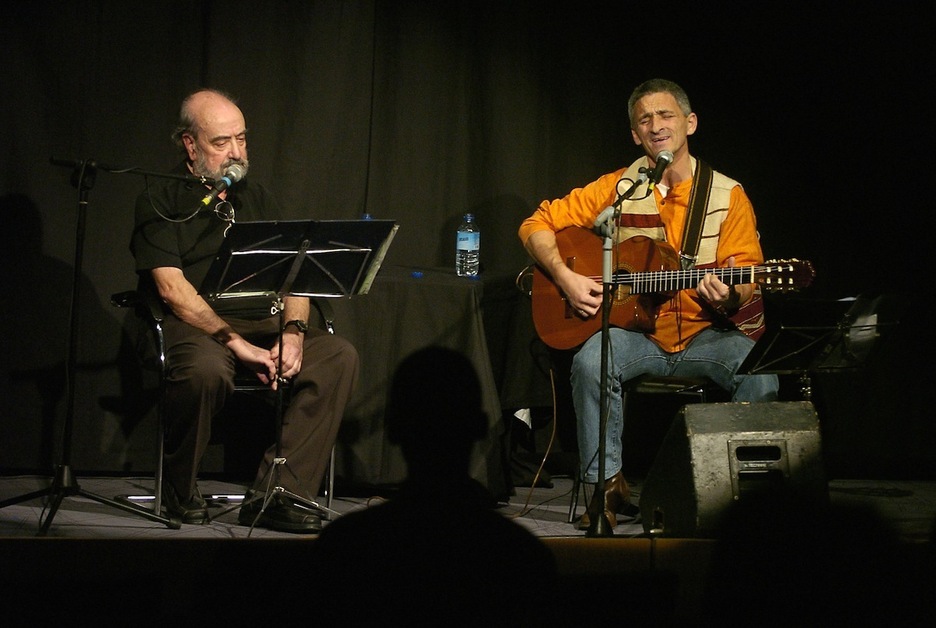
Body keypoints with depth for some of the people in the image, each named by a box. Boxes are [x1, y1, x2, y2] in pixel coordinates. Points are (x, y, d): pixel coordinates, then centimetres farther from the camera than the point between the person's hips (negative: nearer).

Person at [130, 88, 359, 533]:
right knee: (206, 369, -40)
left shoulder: (255, 199, 20)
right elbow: (171, 286, -11)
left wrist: (293, 331, -10)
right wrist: (234, 341, -21)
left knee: (338, 355, -20)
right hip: (191, 325, -6)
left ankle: (275, 493, -25)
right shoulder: (161, 200, 2)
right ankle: (179, 491, -12)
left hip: (260, 323, 6)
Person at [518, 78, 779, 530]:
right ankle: (607, 483, -18)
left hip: (703, 335, 0)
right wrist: (566, 278, -10)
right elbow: (537, 225, 6)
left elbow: (746, 282, -1)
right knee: (591, 361, -32)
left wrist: (729, 298, -25)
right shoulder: (618, 189, 4)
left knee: (759, 370, -30)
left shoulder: (727, 196, 3)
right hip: (635, 333, 0)